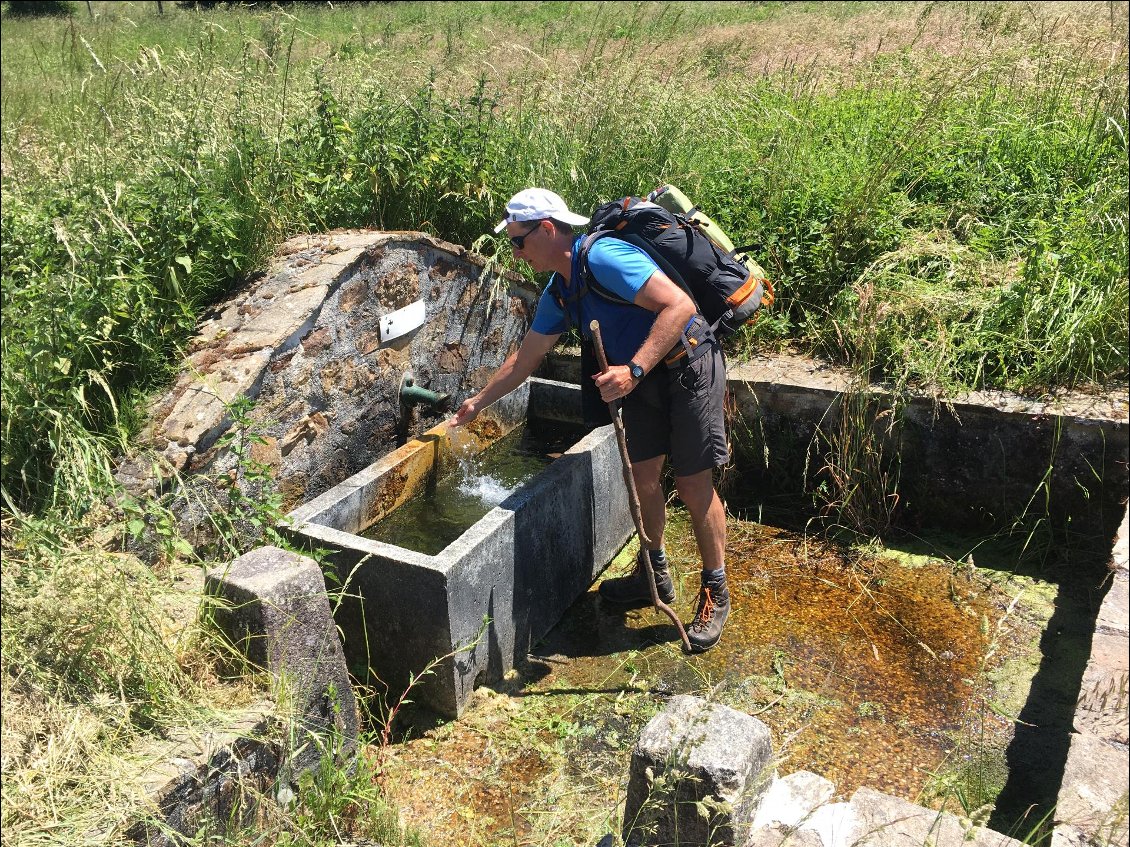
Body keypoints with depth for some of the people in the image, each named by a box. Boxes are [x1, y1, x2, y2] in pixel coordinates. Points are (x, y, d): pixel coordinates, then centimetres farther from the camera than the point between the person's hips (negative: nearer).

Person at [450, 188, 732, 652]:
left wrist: (632, 370, -36)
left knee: (693, 484, -4)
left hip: (688, 366, -8)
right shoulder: (558, 292, 6)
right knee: (642, 475, 11)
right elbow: (525, 357, 17)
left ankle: (715, 592, 14)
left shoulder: (603, 257, -24)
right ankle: (655, 574, 31)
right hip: (643, 378, 9)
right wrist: (478, 402, 22)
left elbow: (680, 305, -31)